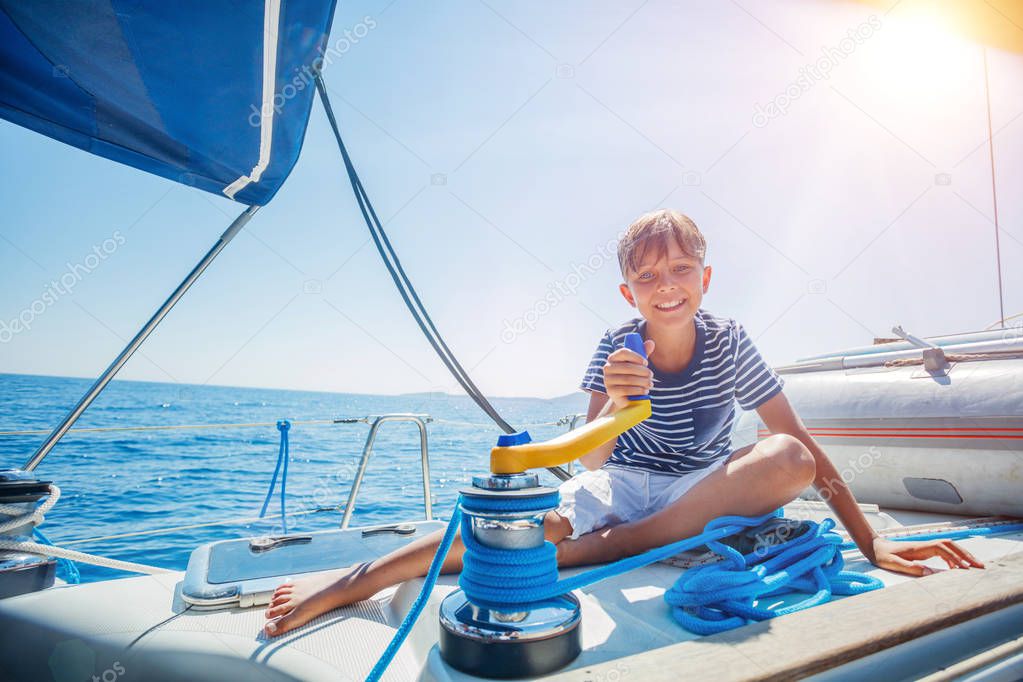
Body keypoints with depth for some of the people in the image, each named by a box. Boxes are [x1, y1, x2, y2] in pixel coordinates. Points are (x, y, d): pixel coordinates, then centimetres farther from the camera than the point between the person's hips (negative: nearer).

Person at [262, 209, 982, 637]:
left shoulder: (728, 341, -9)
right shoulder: (617, 348, -11)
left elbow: (803, 446, -7)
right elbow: (590, 465, -20)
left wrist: (871, 540, -12)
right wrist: (614, 403, -40)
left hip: (706, 491, 2)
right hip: (626, 484, -1)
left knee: (788, 461, -30)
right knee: (541, 518, -33)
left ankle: (601, 550, -31)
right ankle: (353, 579, -29)